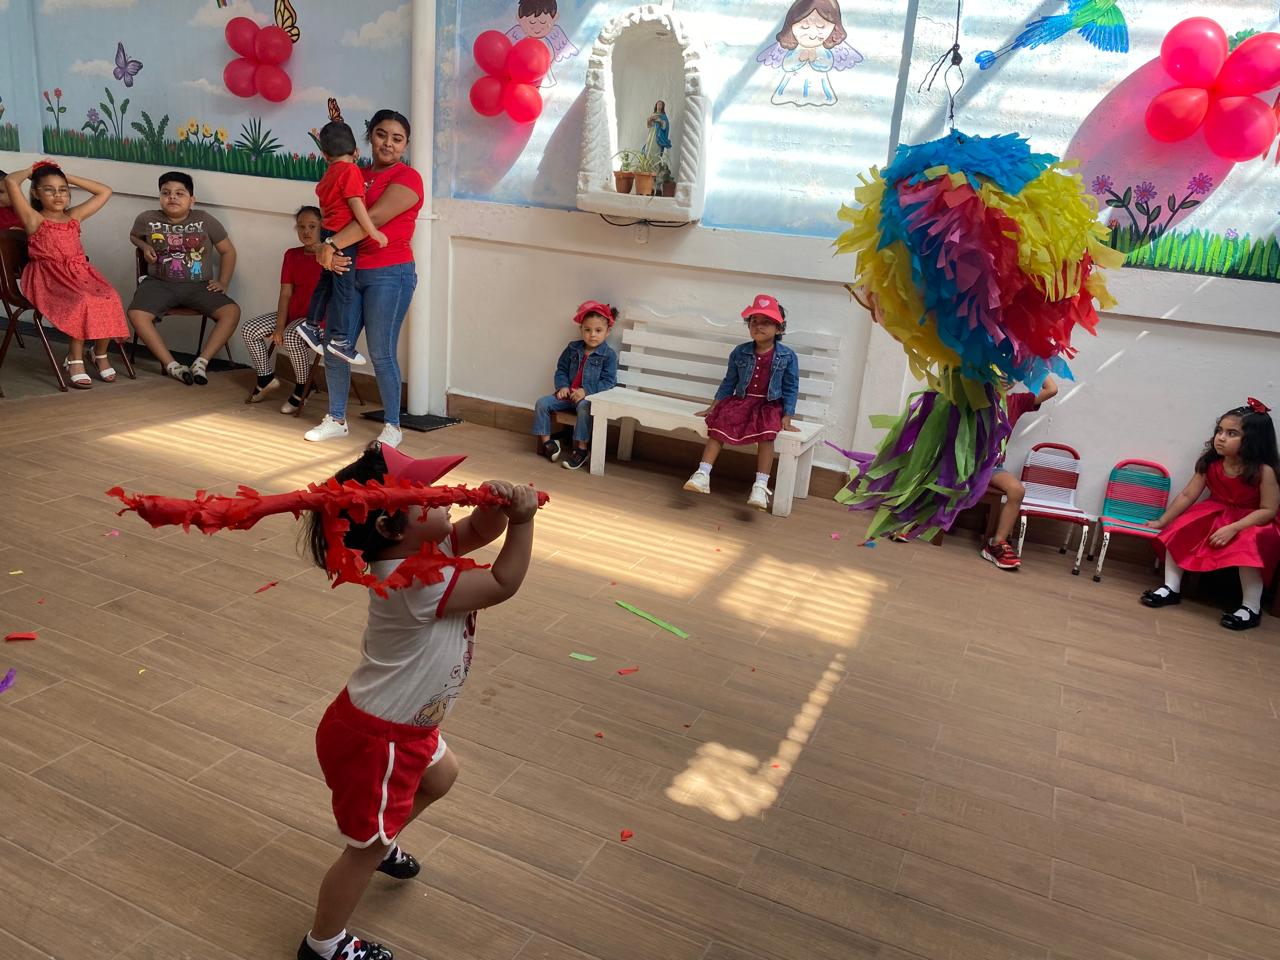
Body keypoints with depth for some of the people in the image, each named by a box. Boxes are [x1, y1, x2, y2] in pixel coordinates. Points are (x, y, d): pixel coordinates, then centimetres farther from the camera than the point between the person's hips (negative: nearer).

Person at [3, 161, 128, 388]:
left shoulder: (74, 216, 20)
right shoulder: (34, 220, 5)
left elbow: (105, 192, 24)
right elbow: (11, 182, -9)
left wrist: (69, 177, 22)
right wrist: (32, 170, 12)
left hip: (81, 273, 5)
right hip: (50, 278, -5)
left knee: (109, 299, -26)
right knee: (82, 302, -34)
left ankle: (101, 353, -8)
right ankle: (75, 359, -22)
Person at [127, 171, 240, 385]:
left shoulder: (205, 221, 0)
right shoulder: (147, 219, 3)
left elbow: (228, 251, 10)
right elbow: (133, 235, 26)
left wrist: (223, 283, 1)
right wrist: (144, 246, 2)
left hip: (198, 285, 0)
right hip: (160, 283, 0)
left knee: (232, 311, -27)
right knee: (136, 313, -29)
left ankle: (202, 361, -24)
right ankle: (171, 365, -22)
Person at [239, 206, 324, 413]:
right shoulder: (292, 255, 10)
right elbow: (285, 293, 3)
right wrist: (279, 326, -8)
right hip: (292, 314, 7)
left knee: (291, 337, -35)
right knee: (249, 330, -8)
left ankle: (301, 389, -13)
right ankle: (266, 378, 11)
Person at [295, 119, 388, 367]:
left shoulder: (328, 175, 14)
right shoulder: (351, 170, -12)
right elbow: (356, 204, -19)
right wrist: (373, 232, -18)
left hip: (328, 234, 9)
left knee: (327, 281, 19)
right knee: (345, 286, -5)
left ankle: (311, 325, 27)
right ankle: (339, 339, -3)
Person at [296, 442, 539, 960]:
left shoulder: (421, 549, -6)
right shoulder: (418, 584, -33)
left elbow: (478, 531, 0)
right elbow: (503, 584, -24)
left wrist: (496, 504, -21)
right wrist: (523, 519, -23)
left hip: (403, 724, 9)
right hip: (374, 739, -9)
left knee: (440, 775, 35)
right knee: (364, 848, 12)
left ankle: (383, 843, 56)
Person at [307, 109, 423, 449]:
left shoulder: (406, 177, -6)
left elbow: (374, 218, -18)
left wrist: (332, 245, -20)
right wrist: (327, 251, -11)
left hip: (390, 275, -7)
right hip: (351, 272, 7)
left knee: (381, 354, -5)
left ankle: (392, 426, 10)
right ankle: (336, 419, 22)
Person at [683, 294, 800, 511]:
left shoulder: (787, 356, -4)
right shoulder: (740, 352, 3)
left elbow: (791, 388, -1)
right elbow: (729, 382, 11)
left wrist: (787, 417, -8)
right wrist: (714, 406, 8)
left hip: (770, 406, -3)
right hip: (741, 400, 3)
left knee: (766, 433, -31)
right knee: (719, 424, -22)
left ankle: (761, 486, -31)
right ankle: (702, 475, -23)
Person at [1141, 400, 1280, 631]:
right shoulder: (1210, 464, -10)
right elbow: (1187, 495, -4)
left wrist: (1233, 528, -32)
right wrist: (1161, 521, -2)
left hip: (1251, 521, -5)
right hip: (1215, 514, 5)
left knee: (1248, 544, -35)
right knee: (1178, 530, -12)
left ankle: (1251, 608, -23)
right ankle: (1171, 588, -6)